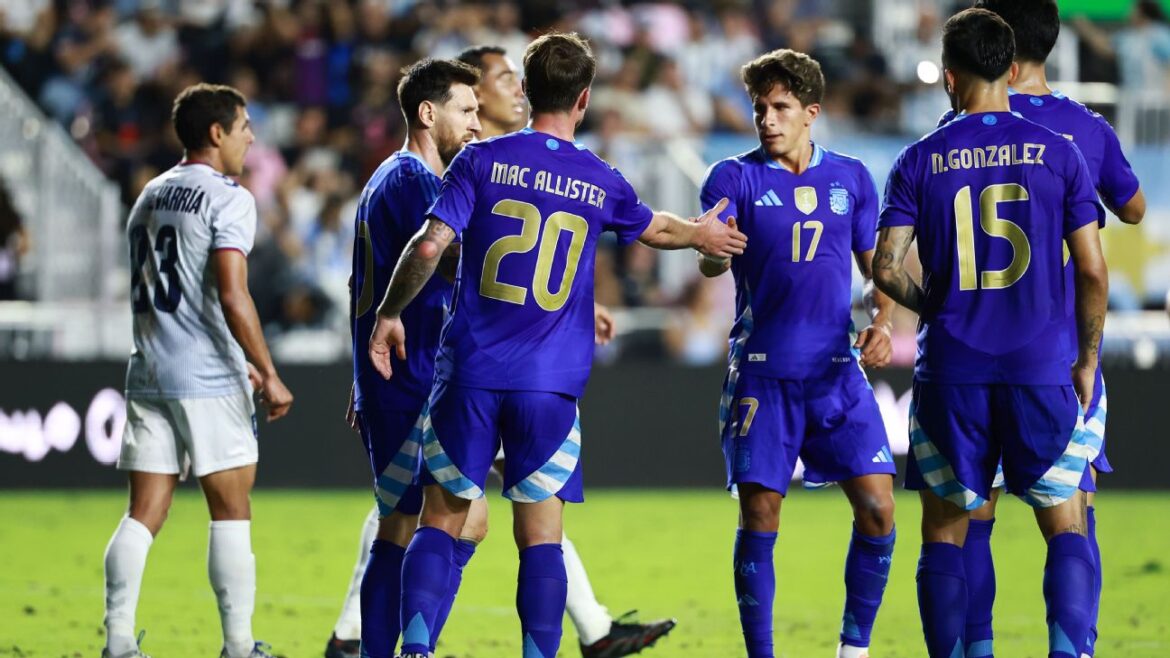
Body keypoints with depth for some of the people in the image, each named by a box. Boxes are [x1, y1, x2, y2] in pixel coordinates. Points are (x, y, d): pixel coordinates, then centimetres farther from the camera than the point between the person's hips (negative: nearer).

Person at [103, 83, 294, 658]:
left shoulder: (149, 197, 18)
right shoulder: (227, 198, -7)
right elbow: (230, 294, -18)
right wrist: (268, 373, -14)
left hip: (149, 374, 7)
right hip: (208, 380, -7)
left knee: (143, 514, 4)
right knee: (230, 512, 0)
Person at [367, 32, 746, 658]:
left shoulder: (483, 160, -1)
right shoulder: (600, 182, 5)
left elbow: (429, 245, -10)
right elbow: (655, 229, 26)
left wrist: (390, 313, 4)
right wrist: (701, 234, 48)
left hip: (469, 375, 0)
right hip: (550, 387, 0)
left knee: (440, 521, 6)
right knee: (540, 537, 4)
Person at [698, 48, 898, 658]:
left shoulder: (850, 178, 9)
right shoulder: (736, 177, 0)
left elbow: (876, 265, 17)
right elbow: (712, 263, -14)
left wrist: (881, 321, -2)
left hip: (837, 369, 2)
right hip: (762, 372, -2)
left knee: (877, 509, -7)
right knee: (758, 519, -4)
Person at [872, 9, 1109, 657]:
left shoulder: (919, 161, 1)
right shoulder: (1057, 153, 0)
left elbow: (885, 267, -6)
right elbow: (1092, 271, -1)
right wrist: (1086, 361, 11)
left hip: (951, 375, 0)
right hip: (1042, 370, 0)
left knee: (944, 532, 10)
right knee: (1067, 530, 6)